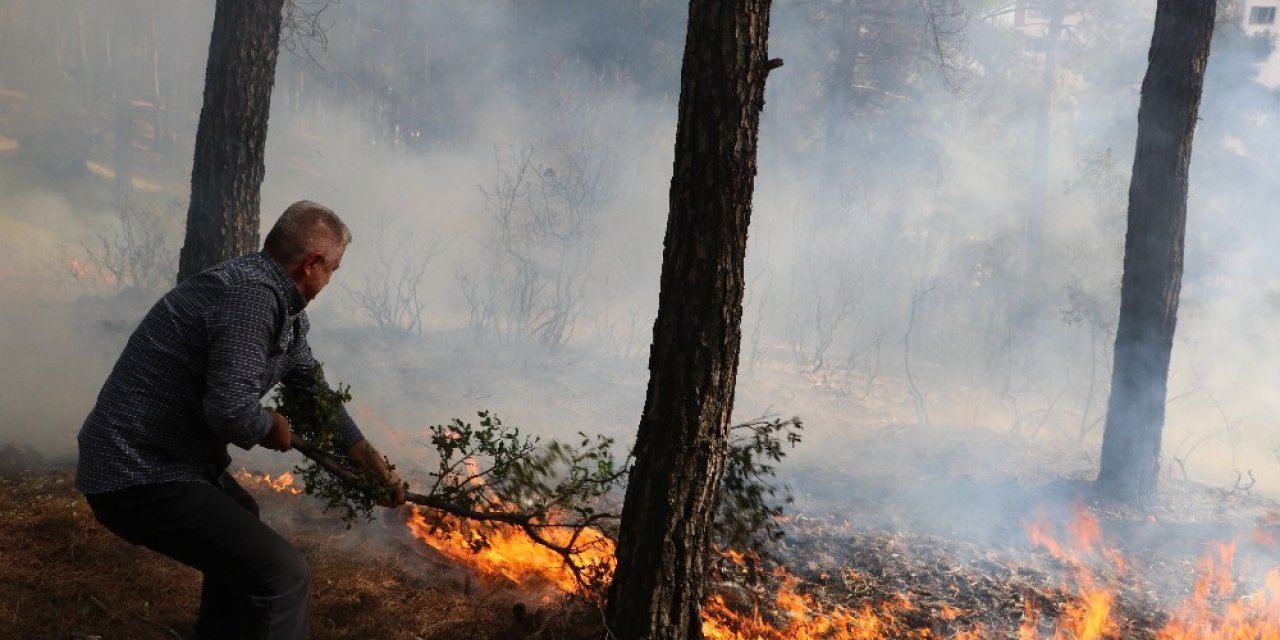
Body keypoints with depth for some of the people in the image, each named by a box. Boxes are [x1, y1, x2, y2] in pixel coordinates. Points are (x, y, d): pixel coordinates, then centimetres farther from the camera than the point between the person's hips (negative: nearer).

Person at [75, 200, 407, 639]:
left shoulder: (277, 298, 11)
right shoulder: (254, 294, -22)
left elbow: (311, 385, 23)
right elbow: (231, 409, -32)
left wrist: (367, 457, 23)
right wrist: (271, 428, -10)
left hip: (150, 457, 11)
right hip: (140, 475, -11)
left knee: (239, 522, 37)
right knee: (283, 574, -19)